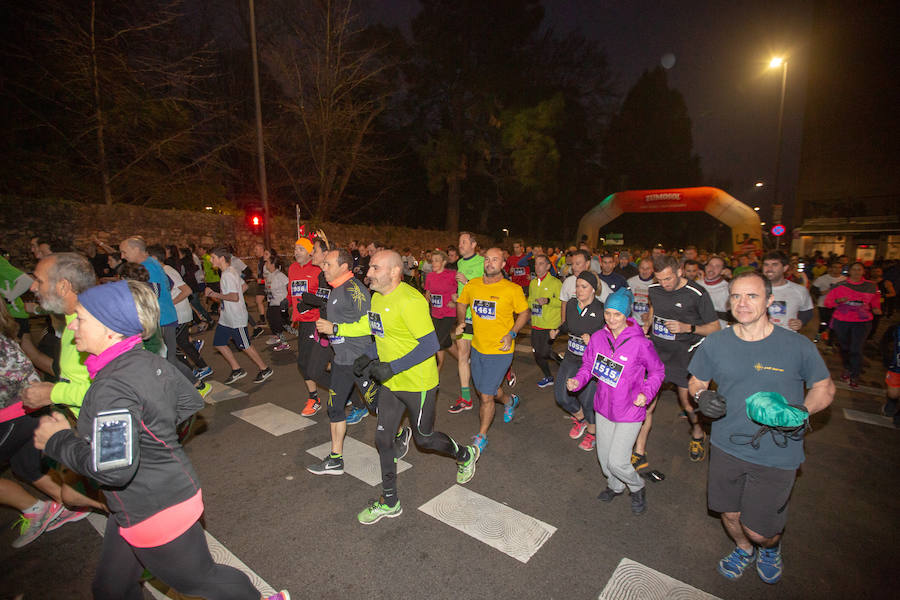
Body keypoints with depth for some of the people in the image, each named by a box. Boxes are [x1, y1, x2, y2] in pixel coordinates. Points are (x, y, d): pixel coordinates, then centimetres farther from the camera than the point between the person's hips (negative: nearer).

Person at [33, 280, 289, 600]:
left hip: (156, 513, -8)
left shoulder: (112, 387, -29)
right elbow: (193, 406, 9)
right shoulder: (151, 362, -3)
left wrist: (58, 440, -18)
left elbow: (114, 470, -32)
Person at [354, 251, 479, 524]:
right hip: (390, 382, 8)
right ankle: (390, 502, 29)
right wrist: (370, 357, 3)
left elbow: (430, 344, -25)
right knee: (383, 439, 11)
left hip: (418, 383, -8)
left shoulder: (410, 301, -24)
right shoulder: (377, 298, 5)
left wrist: (392, 368, -26)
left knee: (424, 438, 11)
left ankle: (466, 455, 41)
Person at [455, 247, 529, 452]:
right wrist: (460, 321, -2)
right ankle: (509, 401, 55)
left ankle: (481, 436, 21)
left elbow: (524, 313, -1)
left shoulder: (513, 289, -13)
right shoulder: (472, 285, -2)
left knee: (486, 396, -3)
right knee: (485, 390, 22)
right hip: (477, 348, 5)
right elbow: (461, 303, 15)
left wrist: (512, 334, -14)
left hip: (500, 351, -5)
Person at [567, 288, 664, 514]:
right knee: (604, 456, 18)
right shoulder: (598, 337, -8)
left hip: (629, 411, -4)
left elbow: (658, 371, -5)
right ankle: (615, 486, 49)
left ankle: (637, 487, 32)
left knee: (617, 462, -2)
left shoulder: (640, 343, -20)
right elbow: (588, 366, 5)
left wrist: (646, 393, -20)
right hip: (604, 407, 5)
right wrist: (577, 381, -13)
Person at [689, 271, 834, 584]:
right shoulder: (715, 343, -6)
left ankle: (771, 547, 47)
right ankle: (743, 549, 55)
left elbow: (825, 388, 1)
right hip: (726, 446, 2)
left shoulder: (798, 346, -11)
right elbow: (696, 382, 7)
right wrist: (702, 395, -16)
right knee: (729, 513, 19)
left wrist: (799, 412, -18)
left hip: (776, 454, -2)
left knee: (759, 530, 8)